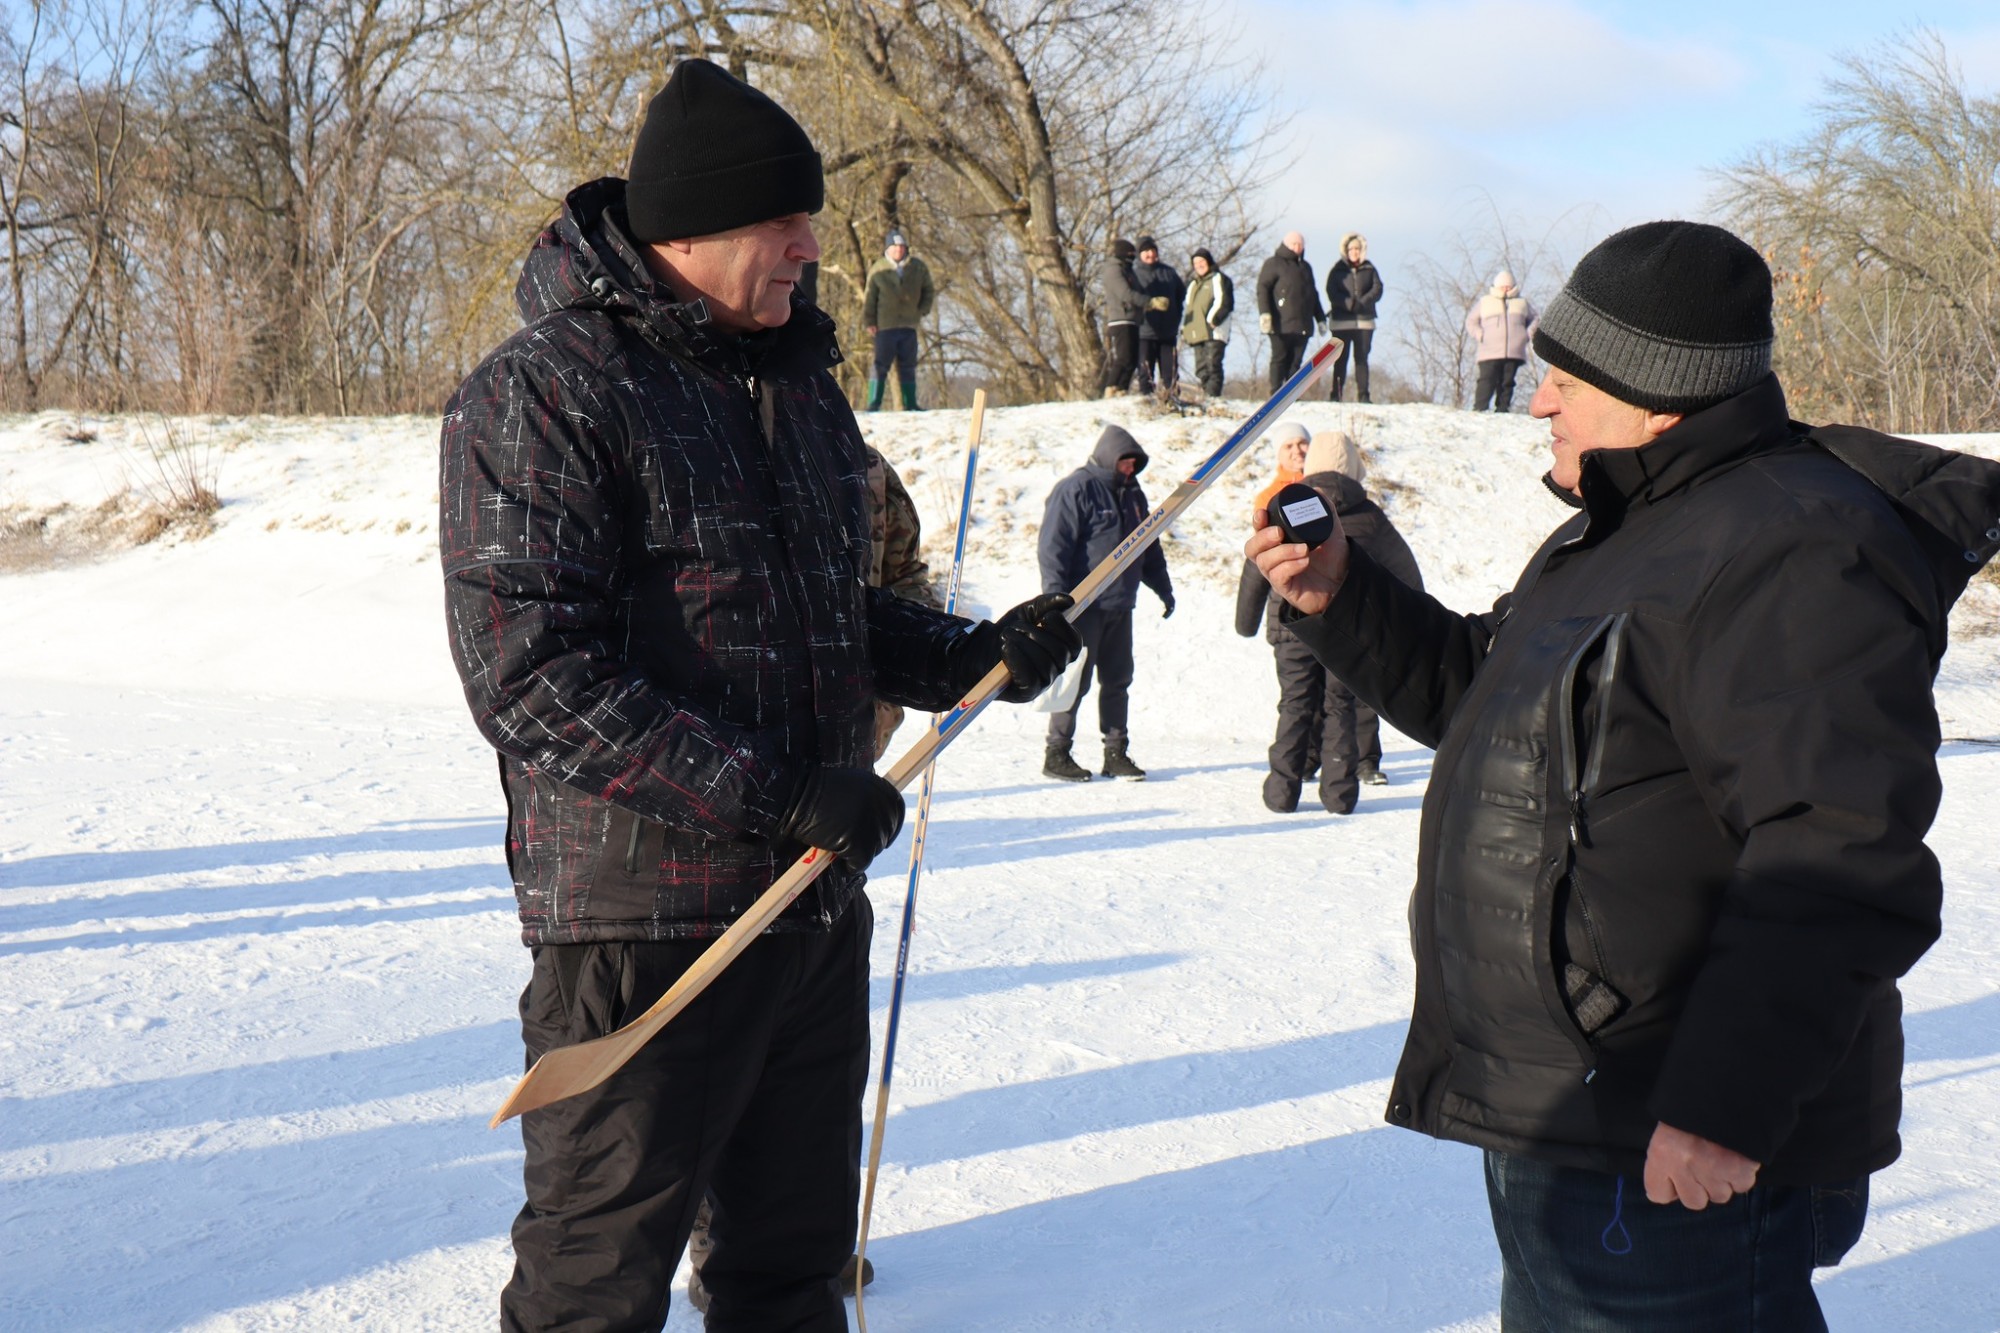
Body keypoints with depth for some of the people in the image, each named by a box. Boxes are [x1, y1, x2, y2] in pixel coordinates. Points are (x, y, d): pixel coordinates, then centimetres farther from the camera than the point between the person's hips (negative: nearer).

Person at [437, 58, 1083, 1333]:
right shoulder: (540, 392, -11)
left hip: (816, 909, 7)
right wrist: (762, 795, -24)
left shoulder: (803, 382, 13)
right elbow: (528, 675, -20)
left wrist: (978, 655, 2)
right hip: (643, 922, -7)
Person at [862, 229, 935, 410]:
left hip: (909, 325, 3)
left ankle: (910, 404, 14)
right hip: (885, 326, -3)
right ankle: (874, 404, -3)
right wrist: (869, 322, -3)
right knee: (881, 366, -5)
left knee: (908, 366, 8)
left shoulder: (918, 268, 5)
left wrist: (922, 311, 5)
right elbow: (869, 297, 2)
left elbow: (929, 291, 16)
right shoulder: (878, 269, -2)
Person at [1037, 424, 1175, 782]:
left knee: (1117, 679, 9)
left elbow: (1149, 547, 27)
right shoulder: (1075, 490, -9)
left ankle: (1116, 753, 15)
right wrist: (1056, 598, -21)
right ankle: (1057, 753, 2)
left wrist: (1162, 587, 26)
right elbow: (1053, 547, -15)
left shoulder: (1131, 494, 16)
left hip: (1120, 605, 8)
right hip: (1084, 605, -8)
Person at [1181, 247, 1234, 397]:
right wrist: (1184, 328, 20)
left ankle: (1213, 397, -21)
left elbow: (1224, 302, -9)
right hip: (1197, 333, 8)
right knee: (1201, 370, 5)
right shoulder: (1193, 284, 28)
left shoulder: (1218, 279, 4)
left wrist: (1213, 319, -21)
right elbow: (1189, 308, 31)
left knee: (1212, 366, -15)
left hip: (1214, 332, -8)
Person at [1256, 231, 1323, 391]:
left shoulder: (1305, 267, 24)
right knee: (1279, 358, -5)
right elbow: (1262, 288, -6)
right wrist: (1264, 313, -18)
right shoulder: (1274, 264, 4)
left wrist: (1320, 318, 26)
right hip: (1281, 324, -6)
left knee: (1296, 360, 2)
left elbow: (1313, 294, 30)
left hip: (1302, 324, 6)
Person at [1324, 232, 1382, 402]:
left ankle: (1363, 395, 3)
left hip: (1365, 320, 2)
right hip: (1341, 321, -2)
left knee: (1362, 358, 3)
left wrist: (1363, 302, -15)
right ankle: (1335, 394, 0)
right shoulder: (1338, 269, 5)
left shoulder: (1369, 269, 10)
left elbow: (1377, 289, 1)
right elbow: (1332, 293, -5)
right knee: (1341, 359, -1)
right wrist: (1349, 303, -18)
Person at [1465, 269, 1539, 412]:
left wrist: (1529, 334, 6)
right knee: (1487, 381, -12)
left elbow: (1535, 319, 24)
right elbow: (1471, 322, 13)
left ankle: (1502, 409, 6)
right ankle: (1479, 409, -13)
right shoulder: (1484, 302, 12)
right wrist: (1480, 335, -4)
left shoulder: (1522, 302, 17)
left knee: (1507, 382, 2)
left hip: (1514, 352, 2)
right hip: (1489, 352, -2)